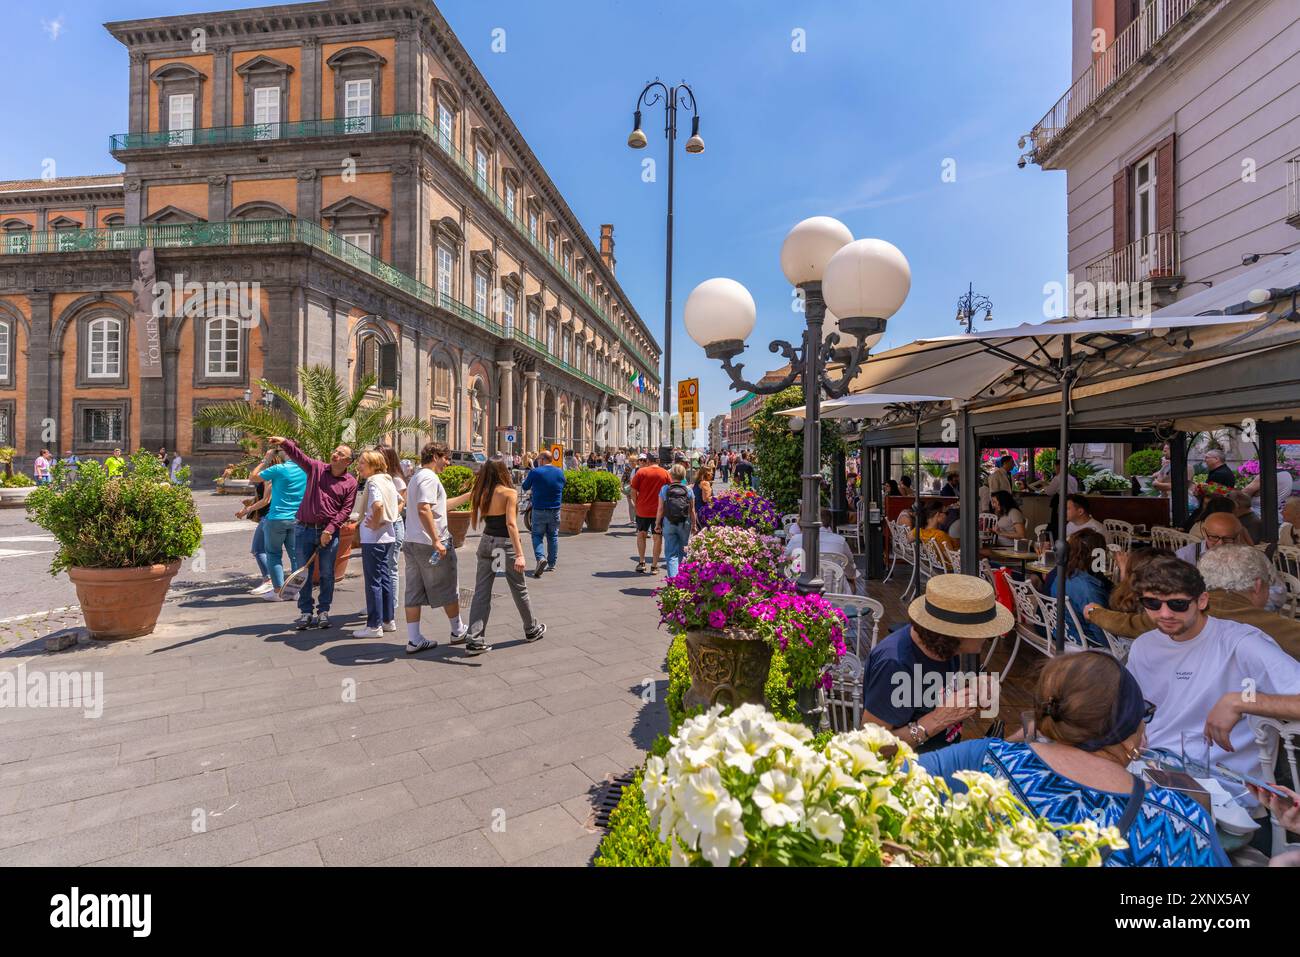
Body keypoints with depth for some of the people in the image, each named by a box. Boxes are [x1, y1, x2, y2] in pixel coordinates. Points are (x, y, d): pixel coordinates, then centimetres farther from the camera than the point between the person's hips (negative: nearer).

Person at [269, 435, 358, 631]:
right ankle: (306, 611, 16)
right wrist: (285, 443, -31)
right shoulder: (317, 468, 3)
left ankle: (323, 611, 18)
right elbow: (298, 455, -12)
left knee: (327, 574, 5)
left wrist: (329, 529, -14)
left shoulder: (351, 482, -2)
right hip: (304, 529, 1)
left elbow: (346, 510, -6)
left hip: (329, 532, -1)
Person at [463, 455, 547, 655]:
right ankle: (532, 629, 31)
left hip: (486, 541, 5)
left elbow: (474, 522, 6)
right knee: (519, 589, 13)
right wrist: (519, 554, -24)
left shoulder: (481, 493, 3)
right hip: (505, 543, -4)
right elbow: (511, 523, -21)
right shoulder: (509, 492, -13)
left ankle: (475, 640, 2)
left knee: (481, 592, 5)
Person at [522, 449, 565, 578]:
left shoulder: (535, 472, -11)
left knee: (537, 535, 7)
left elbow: (525, 487, 3)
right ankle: (551, 564, 20)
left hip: (539, 510, -3)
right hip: (555, 510, 4)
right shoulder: (560, 472, 2)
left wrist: (526, 479, 26)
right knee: (553, 537, 14)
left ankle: (540, 558, -16)